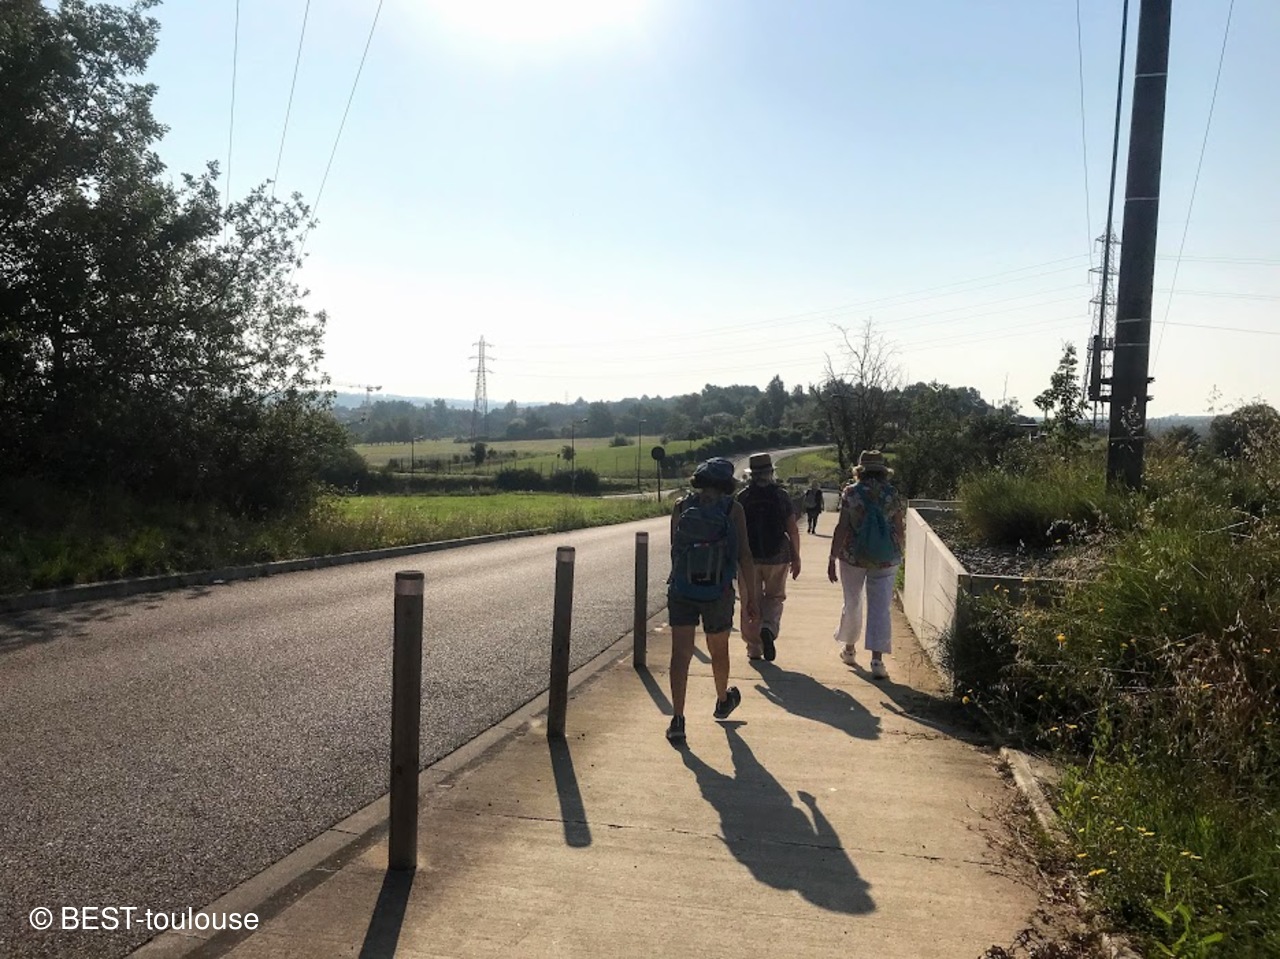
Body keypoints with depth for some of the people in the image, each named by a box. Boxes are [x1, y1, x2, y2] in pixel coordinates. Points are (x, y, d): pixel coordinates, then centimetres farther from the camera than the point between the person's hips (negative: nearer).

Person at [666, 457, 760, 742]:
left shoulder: (682, 507, 0)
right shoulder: (732, 509, -6)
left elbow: (674, 549, 7)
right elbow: (744, 555, -9)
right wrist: (752, 596, -4)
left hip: (681, 590, 1)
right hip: (718, 592, 0)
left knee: (680, 653, -1)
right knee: (718, 650, 20)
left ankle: (677, 719, -11)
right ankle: (723, 701, 43)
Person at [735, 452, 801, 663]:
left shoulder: (742, 497, -2)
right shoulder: (781, 496, -2)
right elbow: (793, 531, -3)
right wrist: (796, 558, 6)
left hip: (749, 558, 0)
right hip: (777, 557, 0)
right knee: (774, 598, 15)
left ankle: (754, 648, 12)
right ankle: (769, 629, -12)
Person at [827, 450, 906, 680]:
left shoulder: (851, 493, -7)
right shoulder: (893, 495, -2)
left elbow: (842, 528, -10)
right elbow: (900, 530, 0)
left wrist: (832, 558, -5)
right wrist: (898, 554, 18)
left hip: (853, 557, 0)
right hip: (885, 560, 0)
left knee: (852, 603, 17)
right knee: (880, 608, 3)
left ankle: (849, 648, 35)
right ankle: (877, 660, -4)